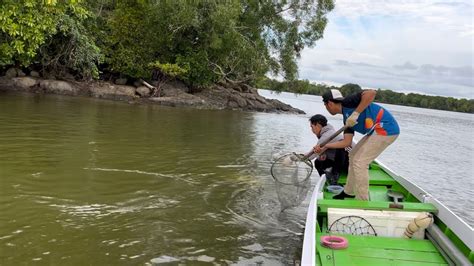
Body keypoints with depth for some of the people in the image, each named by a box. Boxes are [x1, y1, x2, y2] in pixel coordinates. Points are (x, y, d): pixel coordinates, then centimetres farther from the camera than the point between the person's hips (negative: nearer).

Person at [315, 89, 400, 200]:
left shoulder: (348, 102, -10)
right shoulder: (347, 119, 14)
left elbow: (371, 93, -25)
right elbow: (346, 142, 8)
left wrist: (355, 113, -25)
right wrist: (325, 147, 10)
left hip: (386, 129, -10)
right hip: (377, 131, 10)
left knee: (360, 162, -8)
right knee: (353, 156, 17)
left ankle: (362, 202, 2)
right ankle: (349, 192, 29)